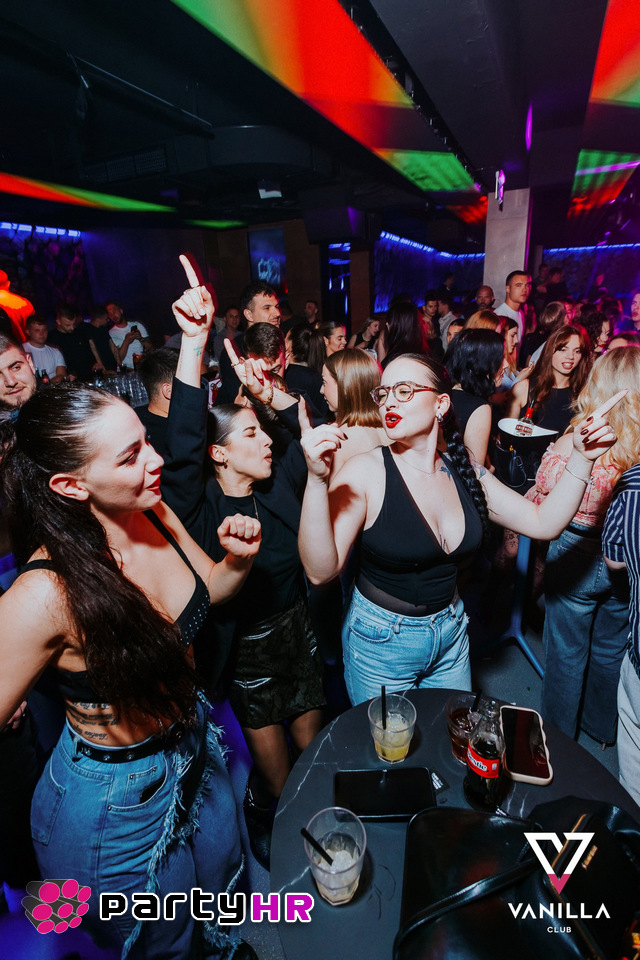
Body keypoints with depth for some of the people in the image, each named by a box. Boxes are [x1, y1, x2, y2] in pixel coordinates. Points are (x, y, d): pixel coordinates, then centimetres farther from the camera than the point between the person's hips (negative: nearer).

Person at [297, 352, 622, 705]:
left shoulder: (464, 473, -5)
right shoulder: (365, 471, -21)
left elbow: (543, 522, -1)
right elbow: (320, 570, -29)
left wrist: (581, 458, -11)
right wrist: (317, 480, -40)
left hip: (451, 634, 5)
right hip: (380, 640, -4)